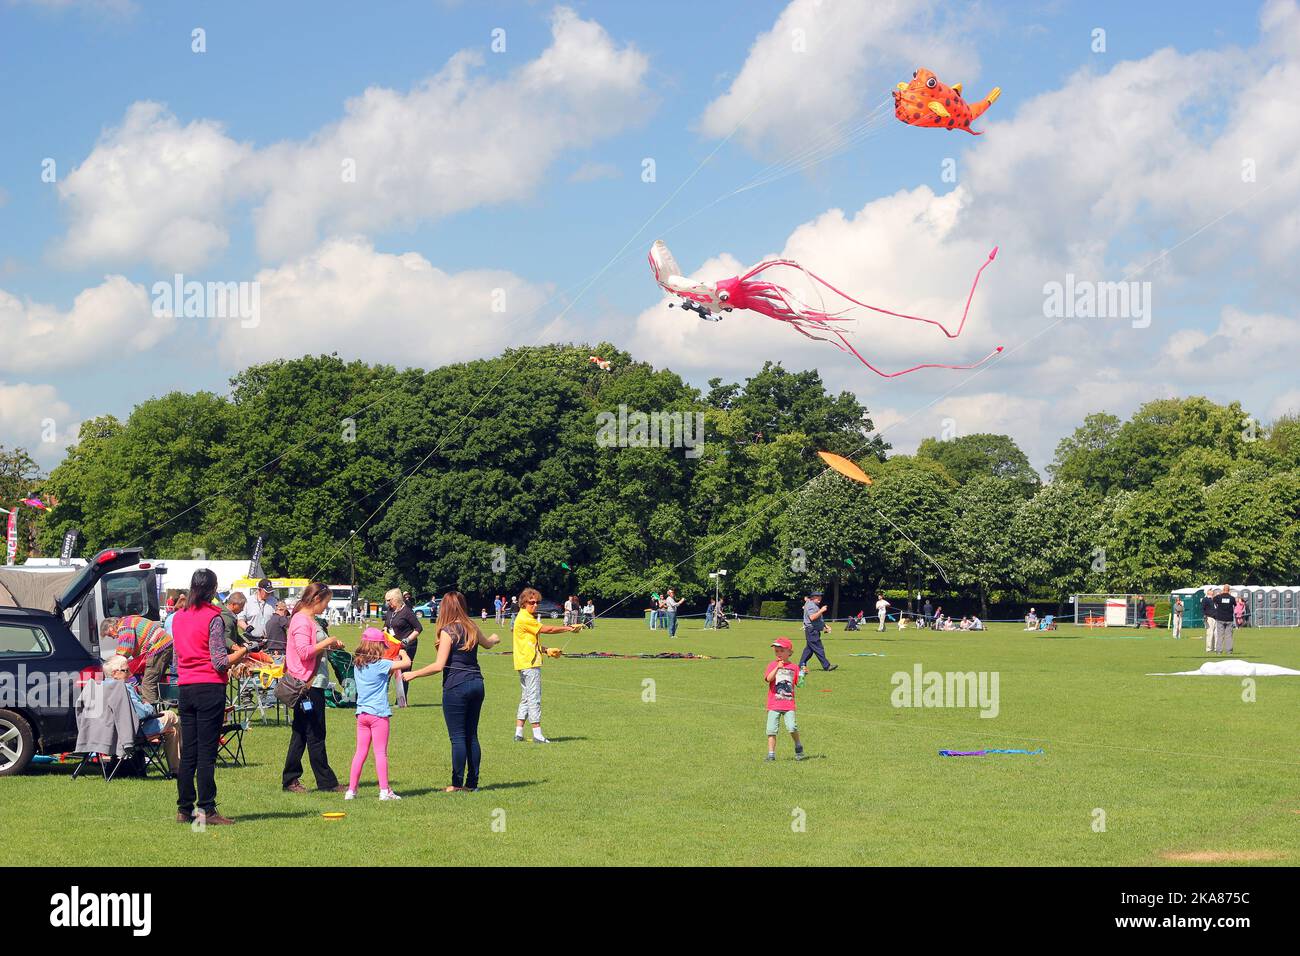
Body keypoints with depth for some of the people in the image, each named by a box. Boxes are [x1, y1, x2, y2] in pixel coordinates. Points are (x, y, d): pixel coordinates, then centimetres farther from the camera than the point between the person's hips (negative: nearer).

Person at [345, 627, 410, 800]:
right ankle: (384, 791, -4)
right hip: (378, 713, -6)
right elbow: (406, 663, -12)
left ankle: (351, 790, 9)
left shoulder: (357, 665, 7)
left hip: (361, 713, 6)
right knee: (381, 752, -3)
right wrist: (402, 653, 8)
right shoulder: (381, 665, -13)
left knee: (360, 752, 10)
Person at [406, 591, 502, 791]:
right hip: (476, 683, 6)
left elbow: (439, 665, -16)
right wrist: (494, 638, 55)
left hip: (456, 687, -6)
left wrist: (414, 674, -8)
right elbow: (487, 643, 32)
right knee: (472, 736, 12)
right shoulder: (471, 628, 9)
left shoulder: (448, 631, -11)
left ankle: (457, 783, 0)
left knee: (457, 737, -2)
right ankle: (472, 782, 14)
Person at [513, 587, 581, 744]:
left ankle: (518, 733, 12)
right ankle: (537, 734, -8)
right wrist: (569, 628, -12)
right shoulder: (525, 619, -13)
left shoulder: (527, 618, 19)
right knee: (534, 698, -8)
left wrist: (547, 650, 10)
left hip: (524, 664, 11)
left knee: (526, 698, 12)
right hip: (530, 663, -11)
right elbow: (546, 629, -16)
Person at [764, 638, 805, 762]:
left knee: (792, 727, -14)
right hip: (774, 705, 0)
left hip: (789, 704, 0)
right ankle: (771, 754, 5)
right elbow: (768, 679, -14)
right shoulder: (772, 665, 3)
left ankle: (798, 746, 12)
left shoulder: (793, 667, 9)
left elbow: (799, 683, 11)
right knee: (771, 729, -3)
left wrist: (803, 675, -7)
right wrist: (777, 668, -25)